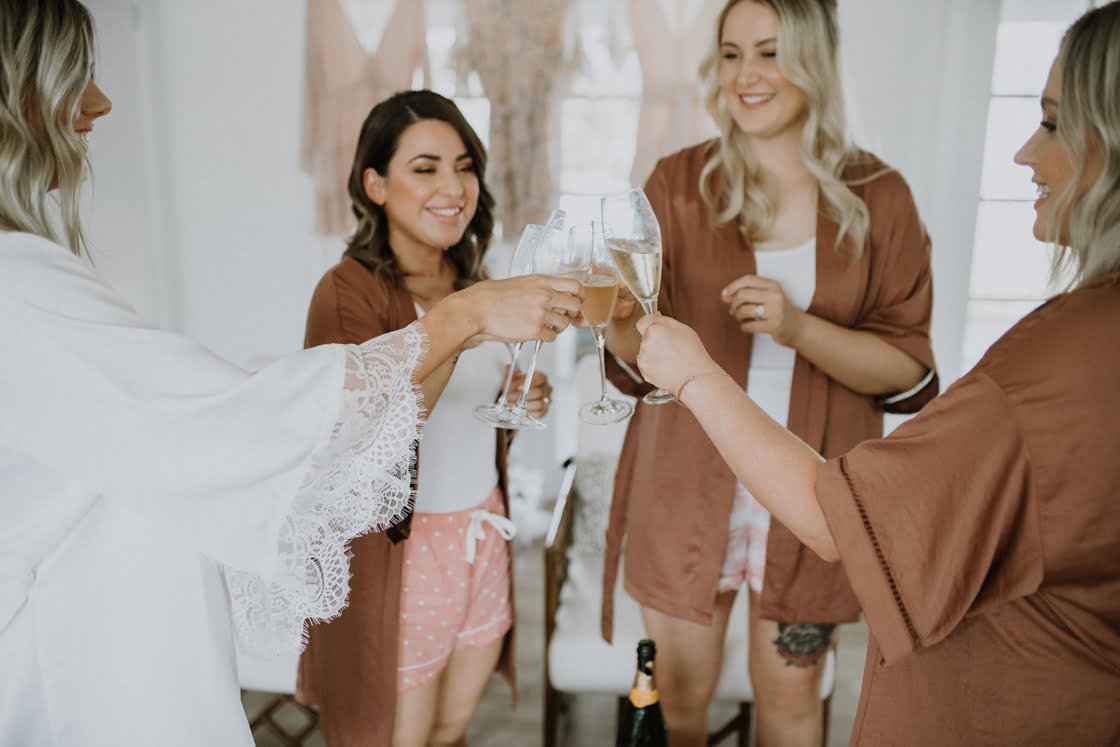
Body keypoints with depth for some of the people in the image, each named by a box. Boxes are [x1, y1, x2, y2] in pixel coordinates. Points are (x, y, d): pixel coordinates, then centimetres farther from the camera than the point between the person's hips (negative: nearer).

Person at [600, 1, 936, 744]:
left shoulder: (877, 197, -3)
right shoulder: (680, 182, -4)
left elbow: (907, 368, -5)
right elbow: (640, 357, -6)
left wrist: (799, 327, -21)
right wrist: (620, 317, -28)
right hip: (688, 483, 0)